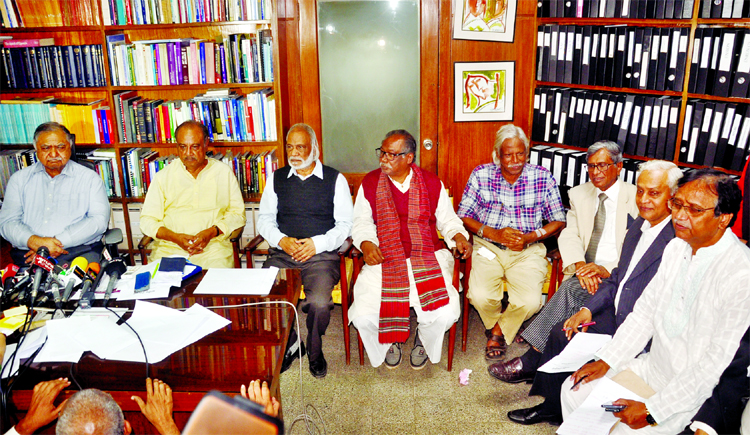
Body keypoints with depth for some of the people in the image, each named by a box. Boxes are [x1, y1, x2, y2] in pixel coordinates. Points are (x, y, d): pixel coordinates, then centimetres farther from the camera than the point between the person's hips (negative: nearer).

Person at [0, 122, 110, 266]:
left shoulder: (89, 178, 12)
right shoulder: (19, 179, 19)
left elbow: (100, 219, -2)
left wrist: (58, 241, -13)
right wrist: (33, 241, -14)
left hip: (79, 251, -1)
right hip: (26, 253, 2)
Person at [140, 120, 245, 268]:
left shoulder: (224, 172, 12)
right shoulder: (163, 176, 12)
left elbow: (238, 213, 10)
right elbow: (147, 220, 9)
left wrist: (211, 232, -9)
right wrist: (176, 237, -10)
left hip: (213, 247, -1)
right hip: (168, 248, 1)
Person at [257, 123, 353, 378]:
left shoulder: (335, 179, 7)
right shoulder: (276, 179, 15)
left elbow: (345, 225, 3)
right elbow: (264, 220, 13)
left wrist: (317, 243, -12)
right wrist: (282, 240, -8)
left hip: (321, 254, -3)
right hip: (282, 254, 3)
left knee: (319, 302, -29)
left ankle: (315, 351, 4)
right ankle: (288, 346, 5)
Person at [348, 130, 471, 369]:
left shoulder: (432, 183, 8)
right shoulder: (370, 183, 8)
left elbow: (447, 218, 16)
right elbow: (361, 222, 11)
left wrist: (458, 237, -4)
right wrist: (366, 244, -8)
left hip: (428, 258, 0)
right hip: (384, 259, 0)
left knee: (445, 314, -23)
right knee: (364, 316, -21)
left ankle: (423, 340, 17)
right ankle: (390, 340, 18)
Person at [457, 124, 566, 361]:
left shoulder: (544, 178, 0)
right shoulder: (481, 175, -1)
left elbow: (558, 221, 5)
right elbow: (464, 216, 1)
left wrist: (531, 237, -12)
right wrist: (493, 234, -14)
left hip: (528, 251, 0)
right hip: (488, 247, 0)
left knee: (530, 302, -24)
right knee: (480, 297, -25)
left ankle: (499, 330, 12)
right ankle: (495, 323, 15)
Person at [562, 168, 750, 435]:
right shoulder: (677, 248, 0)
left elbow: (716, 363, -25)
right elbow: (645, 311, 9)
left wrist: (652, 410, -22)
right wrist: (606, 360, 2)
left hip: (693, 389, -7)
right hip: (652, 364, 8)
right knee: (573, 390, 6)